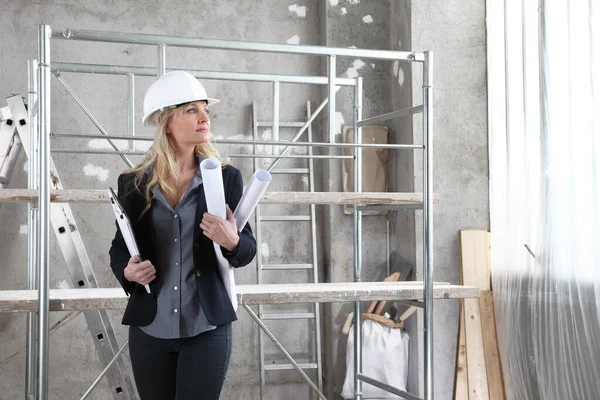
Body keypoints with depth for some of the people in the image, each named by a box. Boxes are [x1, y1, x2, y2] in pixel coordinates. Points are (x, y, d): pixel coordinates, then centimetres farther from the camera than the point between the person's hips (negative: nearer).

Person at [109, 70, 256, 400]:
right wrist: (127, 271, -11)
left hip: (207, 327, -1)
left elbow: (247, 251, 2)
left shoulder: (226, 178, -1)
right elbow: (119, 247, 11)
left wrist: (232, 242, -21)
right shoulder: (133, 183, 1)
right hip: (149, 329, 2)